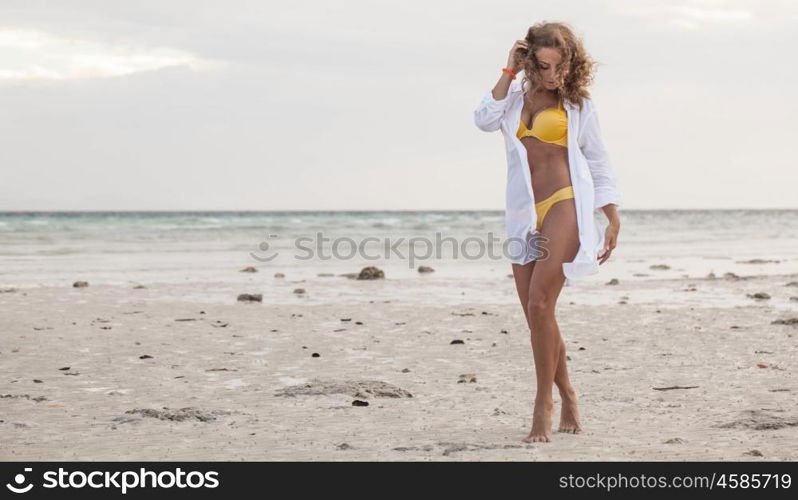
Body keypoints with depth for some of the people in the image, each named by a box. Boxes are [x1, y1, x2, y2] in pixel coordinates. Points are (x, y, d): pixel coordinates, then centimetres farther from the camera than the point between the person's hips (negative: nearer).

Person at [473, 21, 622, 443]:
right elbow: (485, 120, -8)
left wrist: (614, 222, 4)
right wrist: (509, 71, -4)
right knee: (537, 316, 5)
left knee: (539, 305, -19)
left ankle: (544, 404, -11)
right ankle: (568, 399, 21)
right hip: (524, 215, 4)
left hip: (564, 207, -4)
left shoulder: (577, 105, 7)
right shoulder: (516, 96, 13)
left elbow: (600, 166, 10)